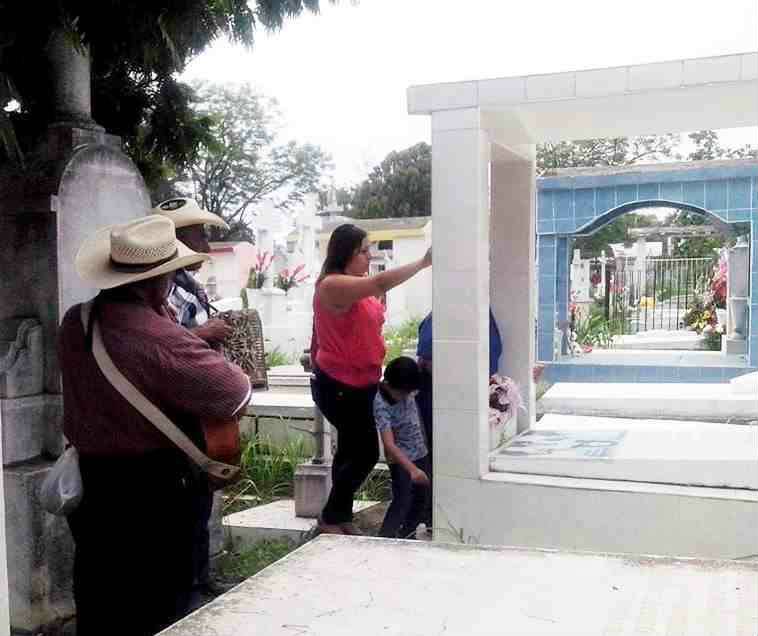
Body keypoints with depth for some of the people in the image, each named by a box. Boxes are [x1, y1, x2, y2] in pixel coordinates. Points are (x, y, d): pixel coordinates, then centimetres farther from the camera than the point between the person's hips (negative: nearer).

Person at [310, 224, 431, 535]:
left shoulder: (356, 287, 12)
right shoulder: (333, 285, -20)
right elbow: (381, 282, -33)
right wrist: (423, 262, -30)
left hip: (358, 385, 10)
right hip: (339, 387, -10)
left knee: (351, 452, 14)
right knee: (366, 453, -7)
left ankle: (341, 517, 24)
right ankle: (330, 518, 6)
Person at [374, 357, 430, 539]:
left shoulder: (406, 388, -11)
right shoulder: (381, 405, -29)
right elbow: (389, 444, -36)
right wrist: (412, 469, -44)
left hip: (420, 451, 7)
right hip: (400, 457, -7)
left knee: (422, 496, 13)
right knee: (402, 500, -16)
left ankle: (406, 535, 28)